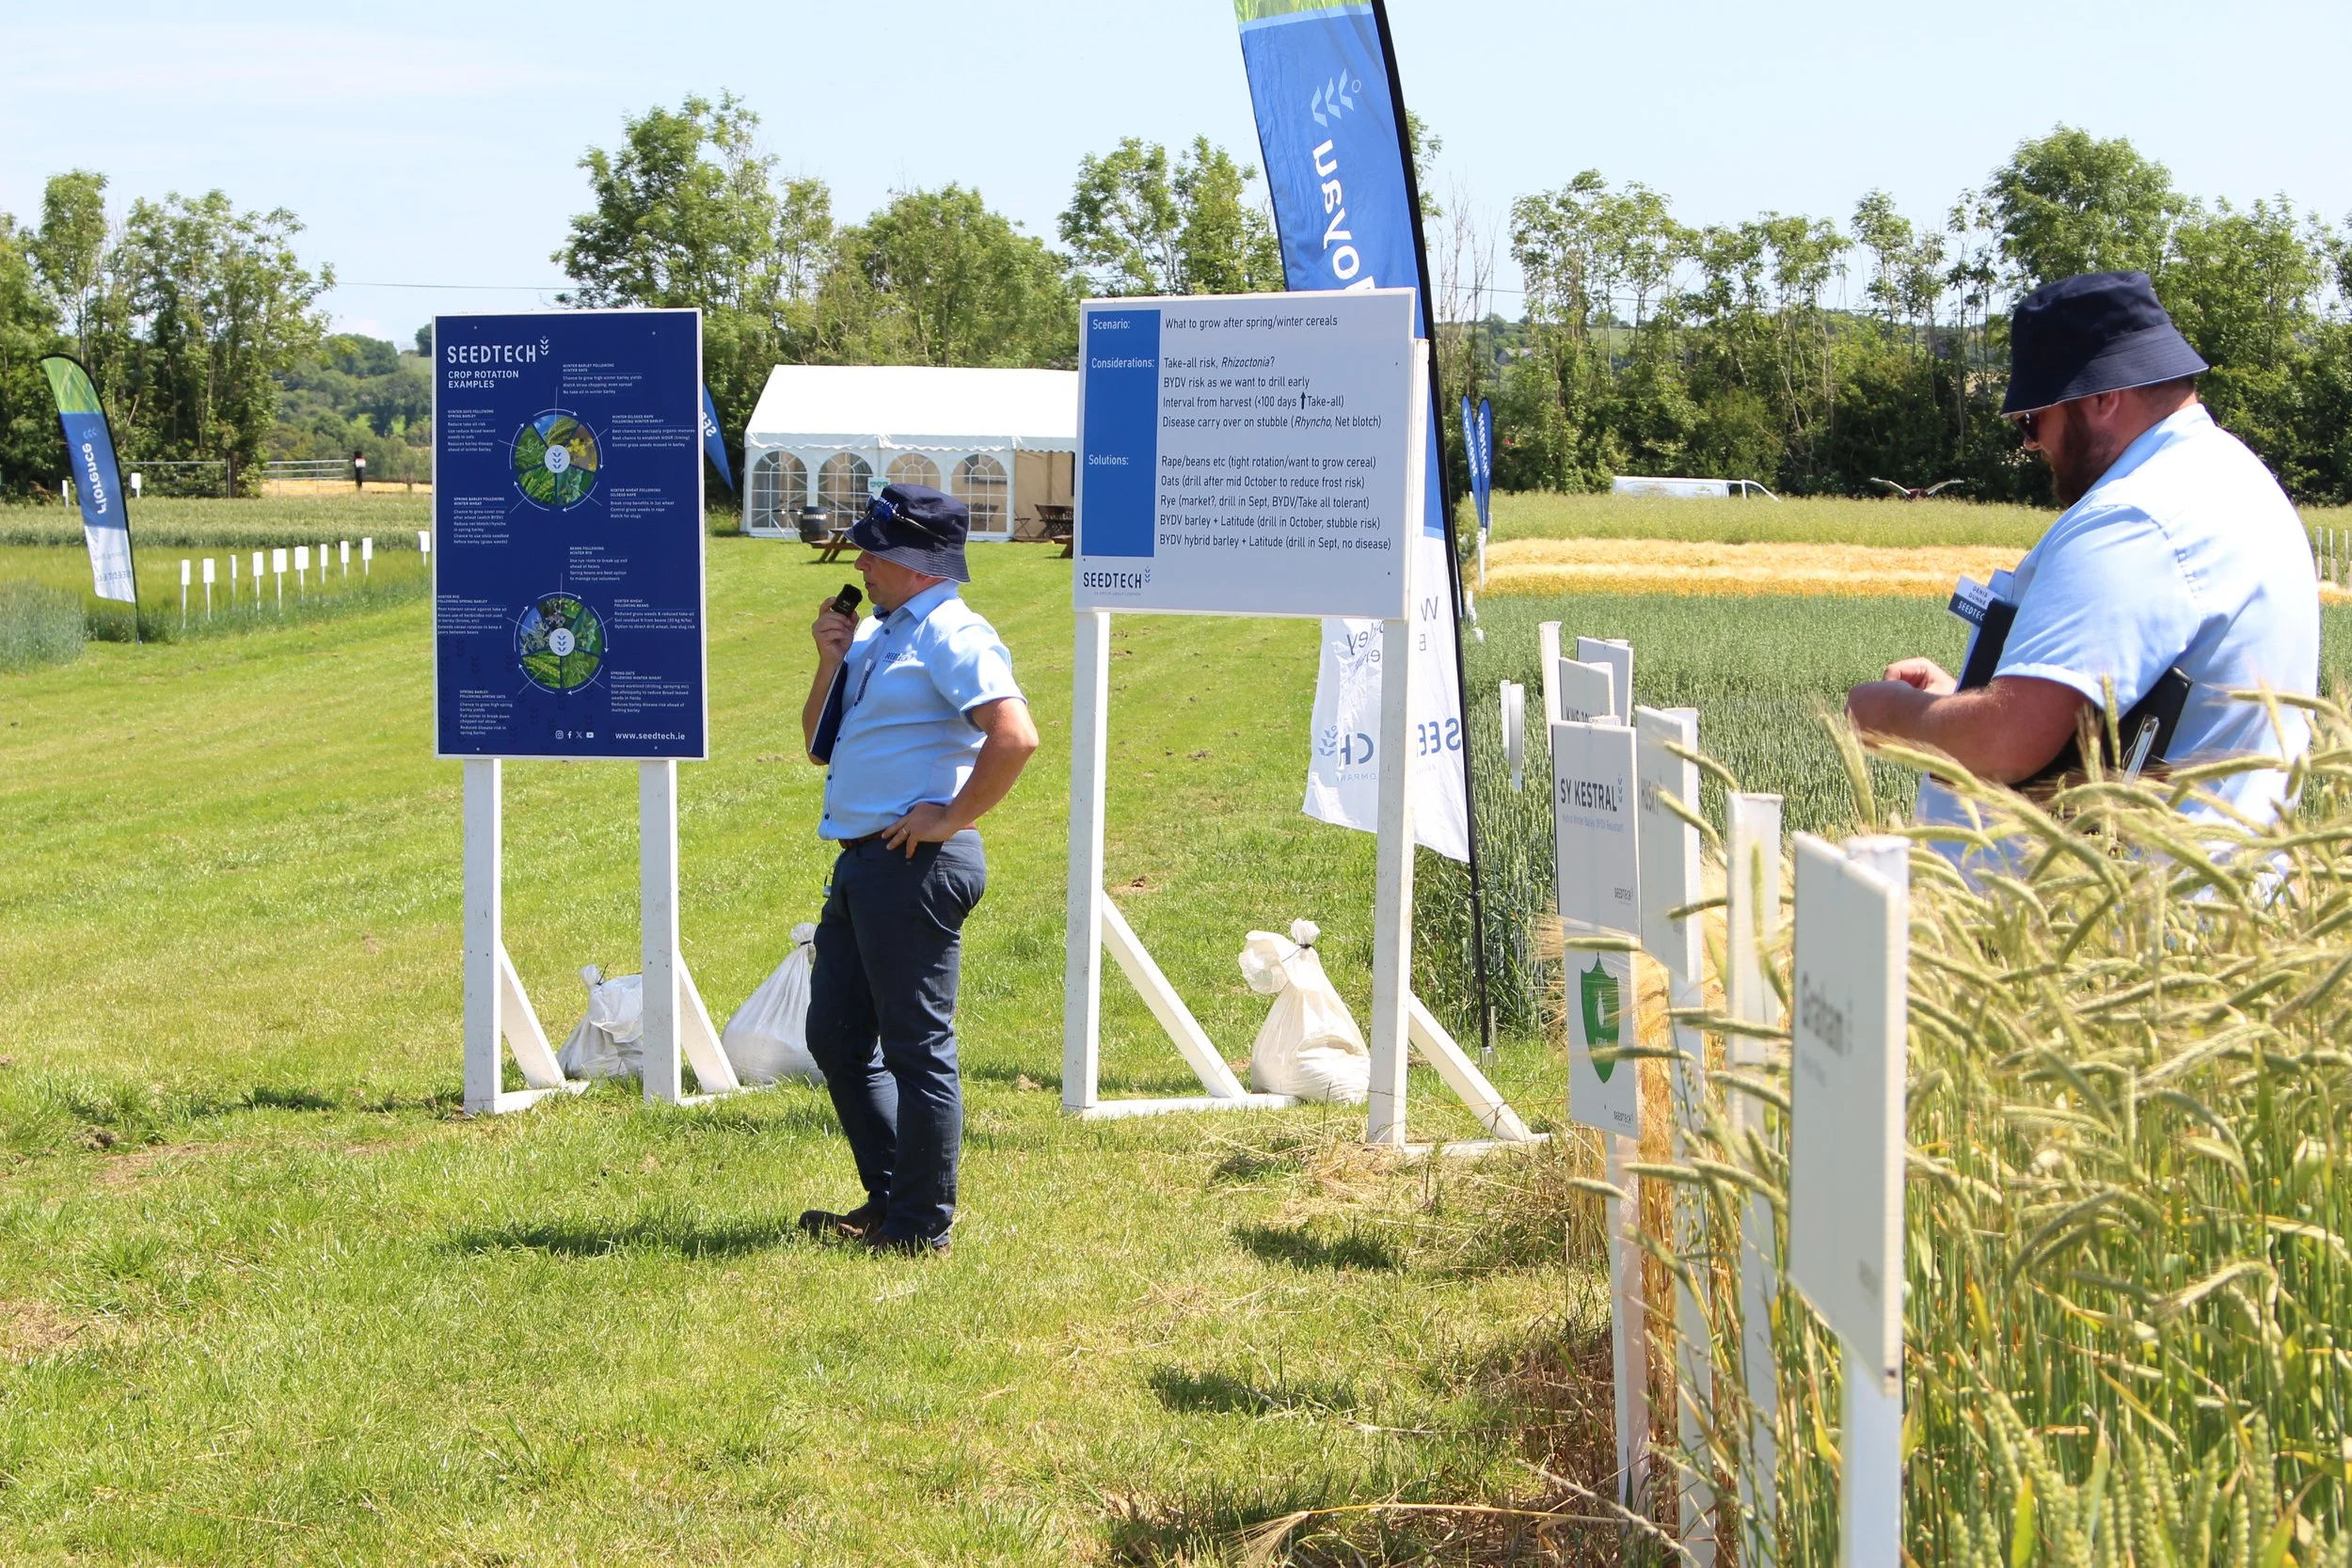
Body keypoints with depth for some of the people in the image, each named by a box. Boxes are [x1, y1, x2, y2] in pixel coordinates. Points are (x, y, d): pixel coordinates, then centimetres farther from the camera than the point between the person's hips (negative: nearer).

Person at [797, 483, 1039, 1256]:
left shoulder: (952, 637, -12)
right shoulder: (878, 635, 17)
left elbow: (1015, 737, -25)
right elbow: (819, 745, 21)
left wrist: (952, 816, -18)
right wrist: (830, 662, 7)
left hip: (916, 865, -10)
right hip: (862, 863, 10)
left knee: (915, 1047, -3)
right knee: (836, 1035, 15)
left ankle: (921, 1226, 5)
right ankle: (888, 1200, 25)